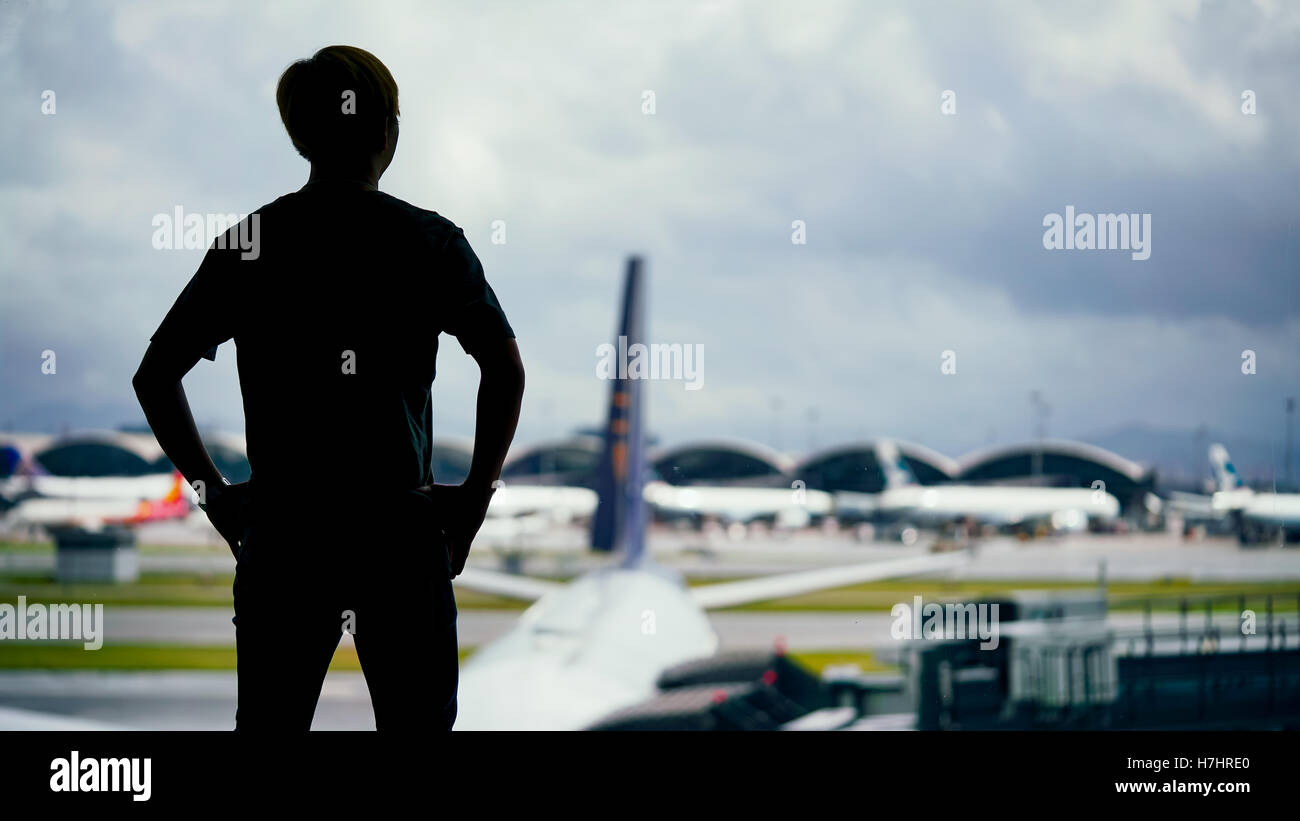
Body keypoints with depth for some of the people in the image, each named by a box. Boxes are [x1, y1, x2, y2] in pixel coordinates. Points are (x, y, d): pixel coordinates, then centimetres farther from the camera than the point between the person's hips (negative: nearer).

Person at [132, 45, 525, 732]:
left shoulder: (248, 241, 4)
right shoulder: (429, 241, -2)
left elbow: (154, 376, 3)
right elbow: (506, 371, -12)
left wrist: (215, 495, 8)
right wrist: (474, 497, -3)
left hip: (280, 530, 2)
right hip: (401, 530, -2)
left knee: (268, 723, 9)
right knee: (417, 722, 5)